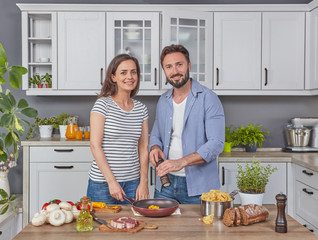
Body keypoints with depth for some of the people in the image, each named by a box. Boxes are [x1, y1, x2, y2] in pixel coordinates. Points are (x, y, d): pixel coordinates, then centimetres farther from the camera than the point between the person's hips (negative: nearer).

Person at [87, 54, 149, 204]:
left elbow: (143, 148, 7)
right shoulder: (102, 104, -7)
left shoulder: (141, 109, 7)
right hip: (103, 182, -4)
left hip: (133, 182, 4)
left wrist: (144, 182, -1)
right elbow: (95, 145, -11)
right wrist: (112, 181, -15)